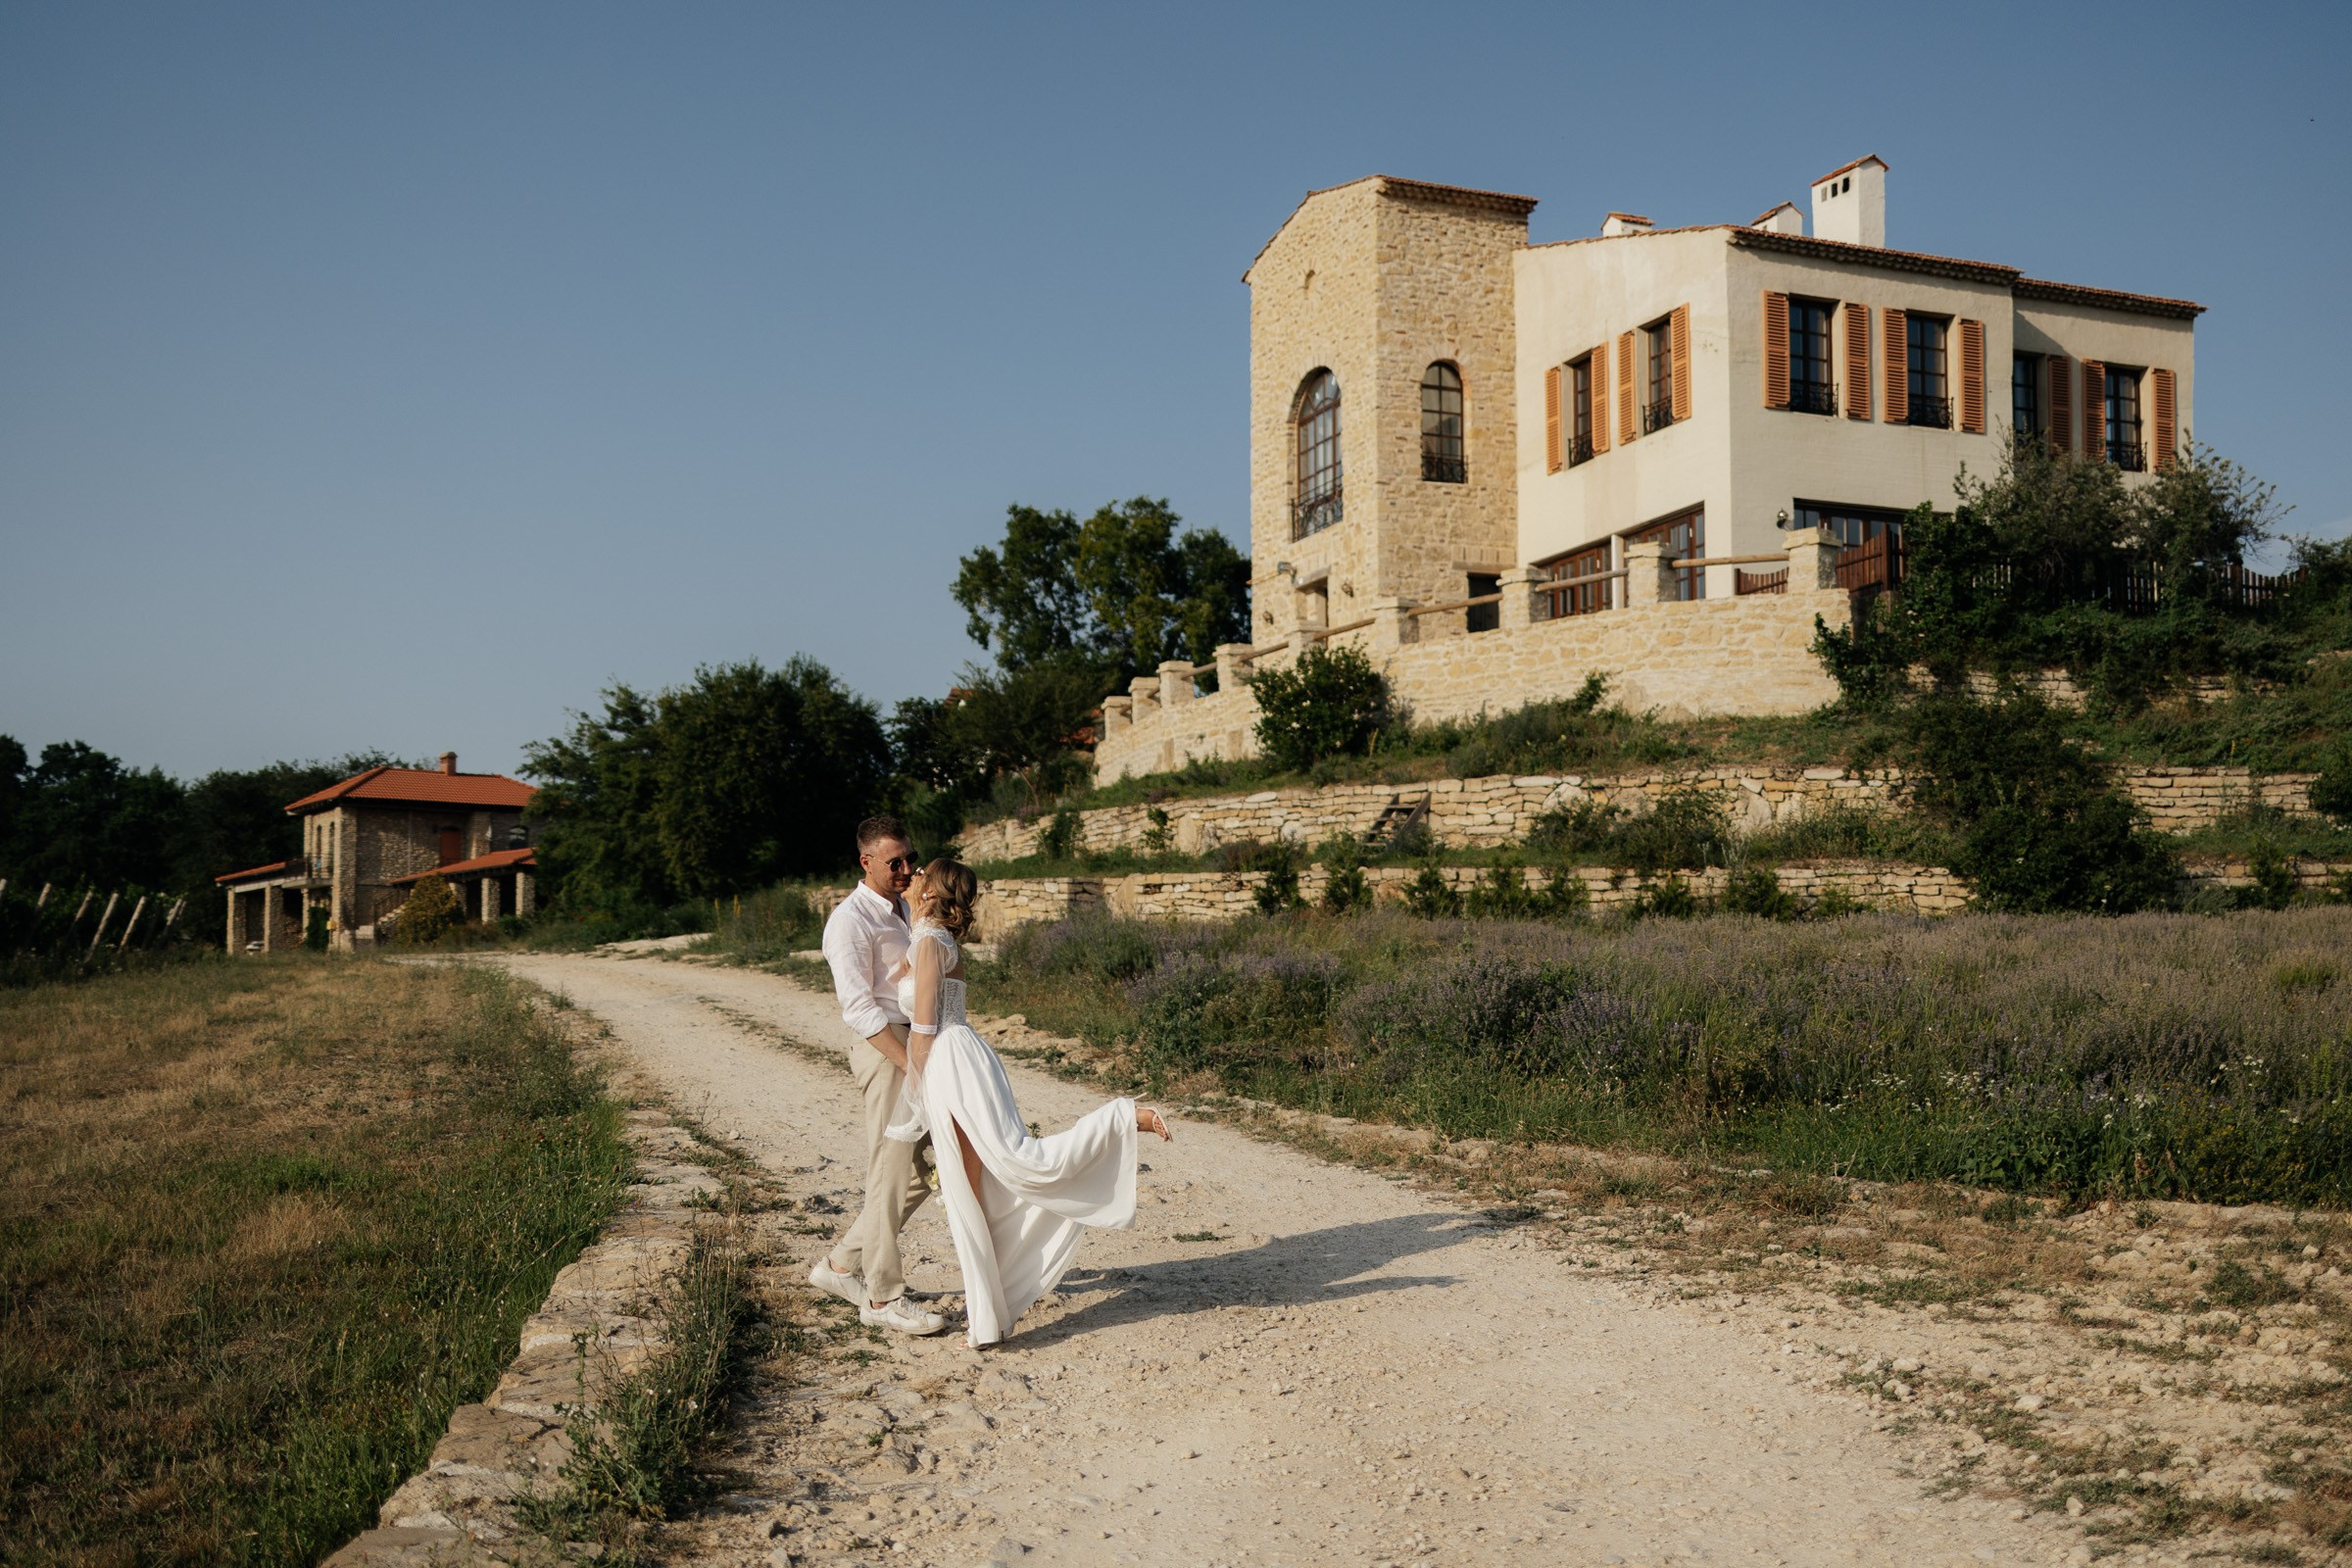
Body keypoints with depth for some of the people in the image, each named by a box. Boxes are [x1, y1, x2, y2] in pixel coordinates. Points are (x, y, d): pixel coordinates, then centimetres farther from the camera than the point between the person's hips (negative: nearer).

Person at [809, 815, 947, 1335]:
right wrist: (913, 1064, -22)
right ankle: (882, 1298, 5)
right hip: (885, 1049, -9)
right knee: (892, 1171, -6)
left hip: (918, 1046, 9)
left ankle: (841, 1264, 24)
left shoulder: (904, 911, 18)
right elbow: (859, 1009, -17)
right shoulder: (851, 920, -10)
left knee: (921, 1173, 12)